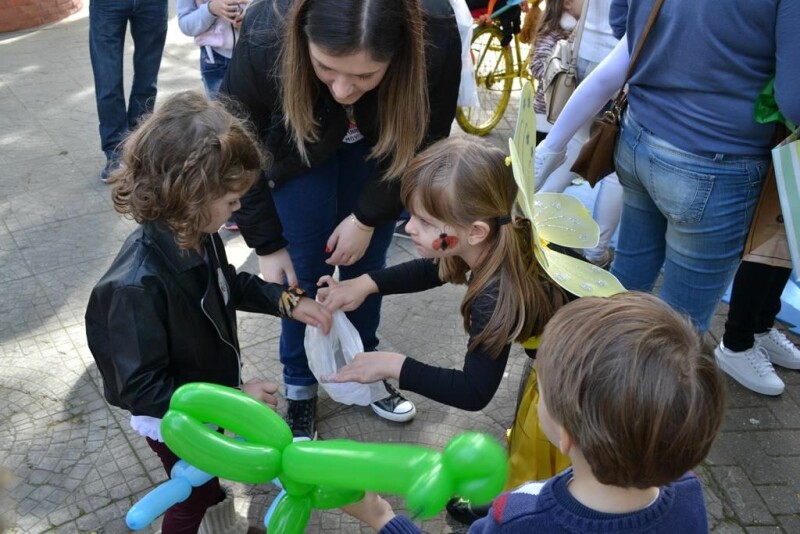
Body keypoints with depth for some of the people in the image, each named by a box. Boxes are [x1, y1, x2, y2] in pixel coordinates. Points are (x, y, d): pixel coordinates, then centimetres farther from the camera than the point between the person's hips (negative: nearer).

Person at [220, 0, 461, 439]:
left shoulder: (435, 37, -38)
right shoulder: (266, 39, -39)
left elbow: (423, 140, -18)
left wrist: (368, 218, -15)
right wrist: (267, 244, -13)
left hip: (380, 144, 1)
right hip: (299, 143, -1)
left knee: (365, 259, 6)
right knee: (305, 269, -3)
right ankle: (300, 387, 19)